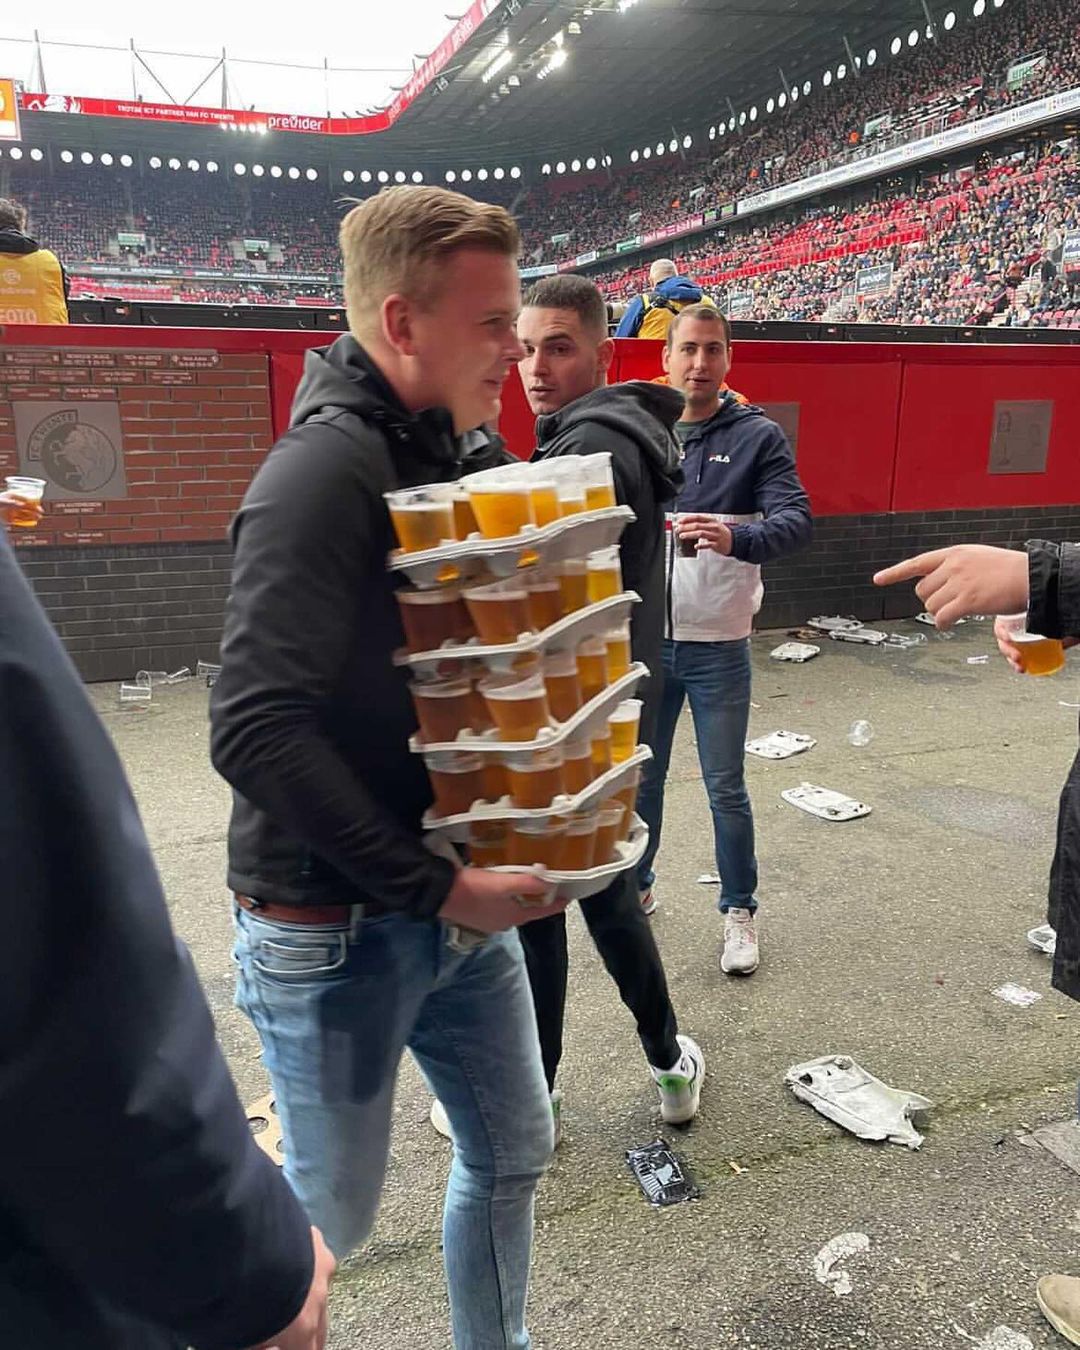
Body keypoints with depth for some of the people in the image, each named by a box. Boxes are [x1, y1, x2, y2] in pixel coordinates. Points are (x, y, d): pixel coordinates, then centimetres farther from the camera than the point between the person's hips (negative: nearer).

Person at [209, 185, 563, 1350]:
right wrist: (434, 885, -23)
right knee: (332, 1215, 12)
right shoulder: (323, 473, -21)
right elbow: (255, 731, -27)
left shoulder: (454, 455, 6)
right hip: (337, 929, -8)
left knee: (511, 1154, 21)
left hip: (457, 903, 8)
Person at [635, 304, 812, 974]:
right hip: (645, 638, 2)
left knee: (726, 789, 7)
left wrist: (736, 536, -34)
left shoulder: (758, 435, -3)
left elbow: (798, 521, -14)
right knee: (642, 777, 15)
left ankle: (741, 911, 25)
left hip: (719, 647, -2)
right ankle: (636, 886, 35)